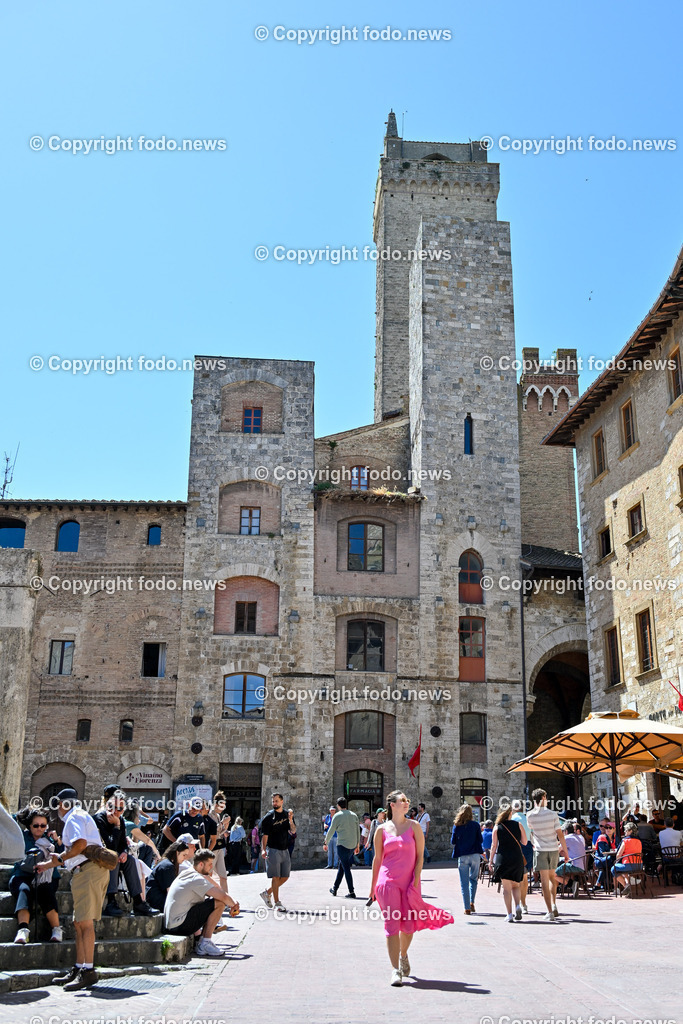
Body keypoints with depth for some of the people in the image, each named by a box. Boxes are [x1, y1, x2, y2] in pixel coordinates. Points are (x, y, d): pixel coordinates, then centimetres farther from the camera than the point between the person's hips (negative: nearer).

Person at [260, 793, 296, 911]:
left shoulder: (288, 814, 9)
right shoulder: (269, 817, -4)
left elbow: (293, 831, 3)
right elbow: (265, 835, -7)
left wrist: (290, 821, -16)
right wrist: (263, 849, -19)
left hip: (285, 850, 5)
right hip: (273, 850, -5)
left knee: (285, 877, 9)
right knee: (276, 877, -6)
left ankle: (267, 892, 25)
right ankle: (277, 902, 3)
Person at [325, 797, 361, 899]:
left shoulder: (337, 816, -5)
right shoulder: (354, 815, 10)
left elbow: (331, 831, -1)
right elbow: (358, 831, 12)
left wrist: (325, 843, 11)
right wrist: (357, 845, 19)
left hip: (342, 845, -6)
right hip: (352, 845, 6)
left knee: (346, 868, -4)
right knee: (341, 866, 17)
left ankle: (351, 892, -7)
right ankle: (335, 888, 25)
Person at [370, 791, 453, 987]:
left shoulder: (414, 826, 4)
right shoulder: (382, 829, 4)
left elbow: (420, 855, 2)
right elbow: (377, 858, 8)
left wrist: (416, 879, -8)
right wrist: (373, 886, 9)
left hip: (409, 882, 1)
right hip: (388, 881, -1)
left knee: (409, 924, 7)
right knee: (392, 924, -5)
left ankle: (403, 955, 36)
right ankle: (395, 970, 0)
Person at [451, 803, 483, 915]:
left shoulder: (457, 826, -2)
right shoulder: (475, 825, -2)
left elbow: (453, 842, 1)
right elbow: (480, 840, 3)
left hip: (462, 856, -1)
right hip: (475, 855, 1)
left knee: (464, 882, 4)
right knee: (473, 879, 17)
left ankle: (467, 908, 3)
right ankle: (472, 902, 5)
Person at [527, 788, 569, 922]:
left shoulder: (530, 816, -5)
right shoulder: (552, 814, -5)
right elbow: (560, 834, -5)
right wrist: (565, 851, 2)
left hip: (540, 850, -1)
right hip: (553, 849, 2)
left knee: (545, 879, -1)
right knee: (552, 877, 21)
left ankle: (550, 912, -5)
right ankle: (554, 905, 13)